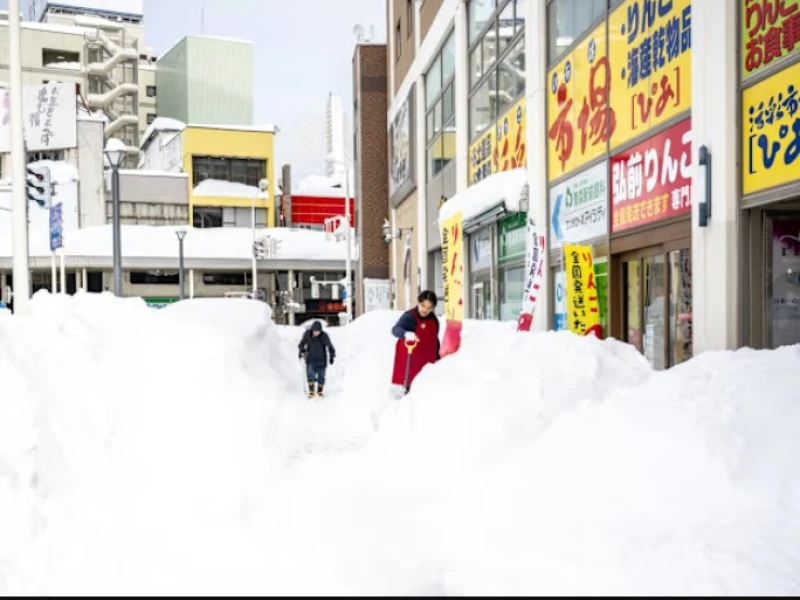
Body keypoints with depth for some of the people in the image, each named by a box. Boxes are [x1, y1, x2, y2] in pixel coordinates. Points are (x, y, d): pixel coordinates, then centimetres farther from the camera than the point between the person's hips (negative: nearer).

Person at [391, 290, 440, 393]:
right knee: (411, 387, -7)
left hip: (427, 362, 6)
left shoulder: (434, 321, 7)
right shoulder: (409, 316, -14)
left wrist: (437, 358, 23)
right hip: (410, 361, -6)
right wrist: (406, 333, -52)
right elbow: (395, 329, -31)